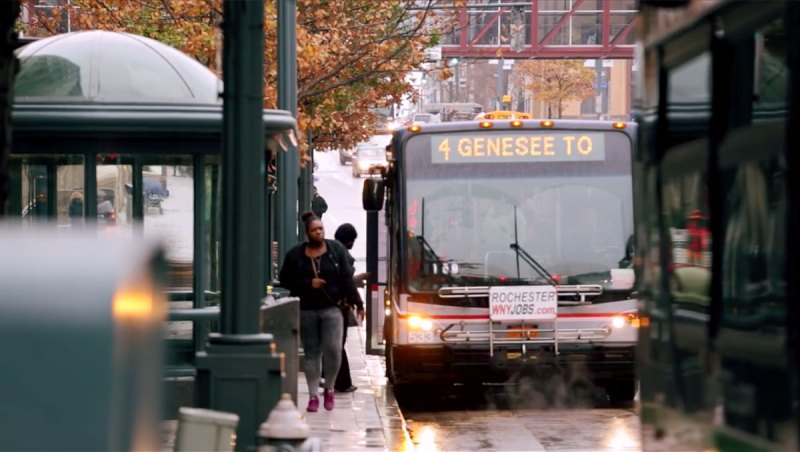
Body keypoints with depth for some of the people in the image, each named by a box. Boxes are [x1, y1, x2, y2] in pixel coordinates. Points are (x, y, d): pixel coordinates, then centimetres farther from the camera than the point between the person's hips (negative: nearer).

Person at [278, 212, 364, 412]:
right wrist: (308, 283, -9)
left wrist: (356, 302, -3)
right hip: (306, 311, 1)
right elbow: (285, 279, 3)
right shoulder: (295, 254, 2)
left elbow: (346, 278, 2)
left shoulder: (336, 250, 3)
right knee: (312, 353, 4)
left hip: (331, 308, -1)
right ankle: (313, 396, 10)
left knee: (333, 350, -11)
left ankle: (329, 388, 12)